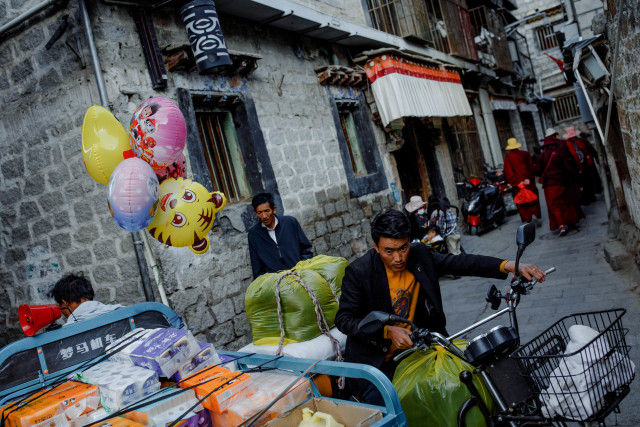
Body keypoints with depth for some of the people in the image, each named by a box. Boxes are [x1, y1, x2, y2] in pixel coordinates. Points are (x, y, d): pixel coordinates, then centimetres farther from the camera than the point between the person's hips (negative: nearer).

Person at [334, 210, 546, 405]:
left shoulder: (419, 255, -5)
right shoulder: (358, 272, -18)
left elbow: (461, 262, -9)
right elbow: (344, 319, -17)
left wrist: (509, 265, -23)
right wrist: (388, 331, -29)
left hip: (412, 346, 5)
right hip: (374, 361, -4)